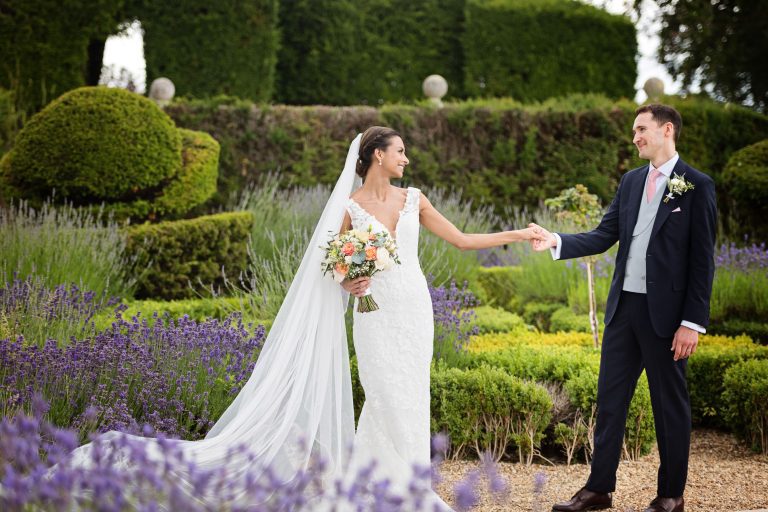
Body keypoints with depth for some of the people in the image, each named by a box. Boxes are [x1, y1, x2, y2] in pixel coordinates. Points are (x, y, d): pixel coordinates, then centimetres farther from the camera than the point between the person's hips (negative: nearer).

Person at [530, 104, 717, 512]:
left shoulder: (697, 186, -7)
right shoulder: (631, 181, 11)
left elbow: (702, 260, -9)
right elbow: (604, 237, 7)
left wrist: (693, 322, -13)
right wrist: (556, 242, -9)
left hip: (664, 311, -6)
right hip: (623, 306, 6)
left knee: (670, 402, 5)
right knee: (610, 397, 9)